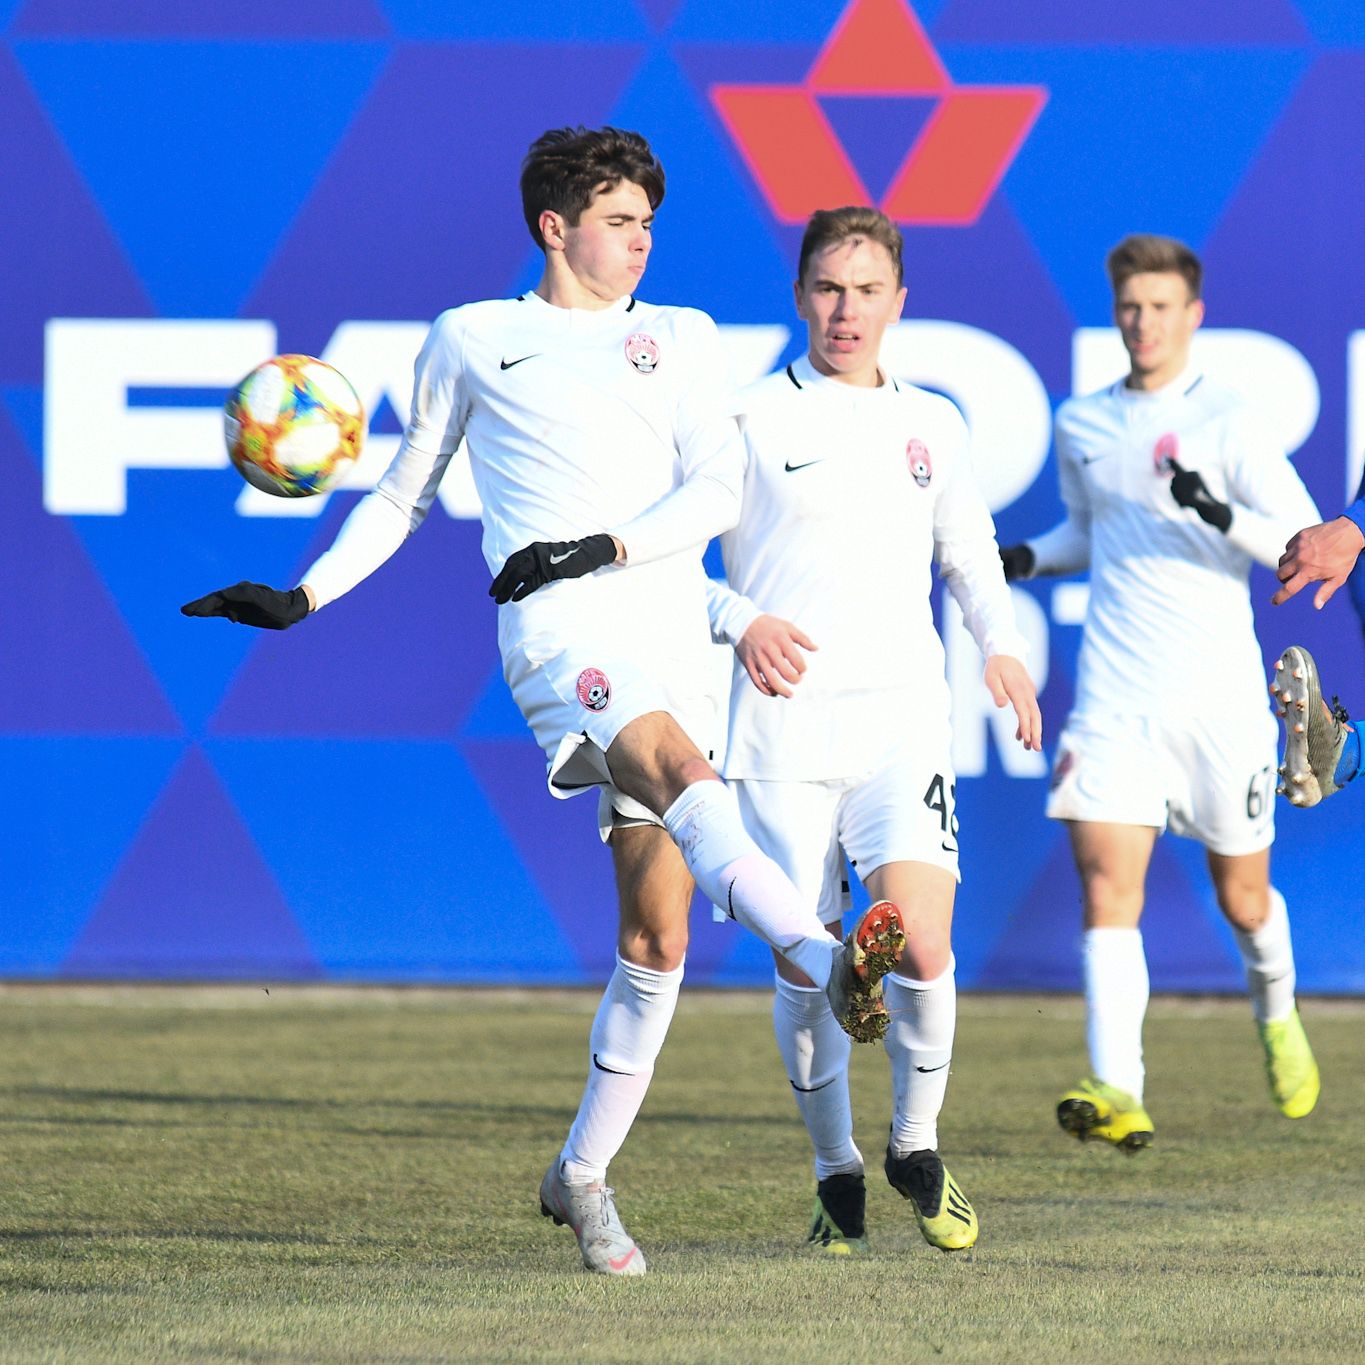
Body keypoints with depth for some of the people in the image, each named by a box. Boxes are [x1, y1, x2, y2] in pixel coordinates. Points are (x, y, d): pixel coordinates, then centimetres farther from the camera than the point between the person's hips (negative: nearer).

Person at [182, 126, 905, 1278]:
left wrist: (597, 548, -7)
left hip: (673, 639, 3)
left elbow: (717, 493, 8)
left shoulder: (683, 337, 20)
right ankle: (830, 962, -59)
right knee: (684, 771, -36)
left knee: (657, 940, 0)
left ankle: (584, 1174, 15)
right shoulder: (471, 340, 17)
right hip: (561, 632, -3)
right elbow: (406, 493, 26)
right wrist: (302, 597, 16)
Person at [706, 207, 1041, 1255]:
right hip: (781, 725, -1)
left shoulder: (934, 427, 14)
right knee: (805, 965, -1)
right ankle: (836, 1172, 17)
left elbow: (969, 554, 27)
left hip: (901, 719, 2)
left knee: (919, 944, -15)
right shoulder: (746, 421, 3)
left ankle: (917, 1147, 7)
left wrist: (1003, 646, 9)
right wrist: (740, 620, -12)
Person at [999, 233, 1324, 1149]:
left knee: (1242, 895, 9)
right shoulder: (1081, 424, 10)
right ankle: (1118, 1093, -23)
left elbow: (1308, 542, -11)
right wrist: (1032, 558, 8)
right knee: (1107, 878, -15)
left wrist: (1222, 515, -28)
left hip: (1220, 697, -3)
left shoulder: (1226, 423, -4)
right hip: (1115, 693, 3)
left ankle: (1277, 1015, 42)